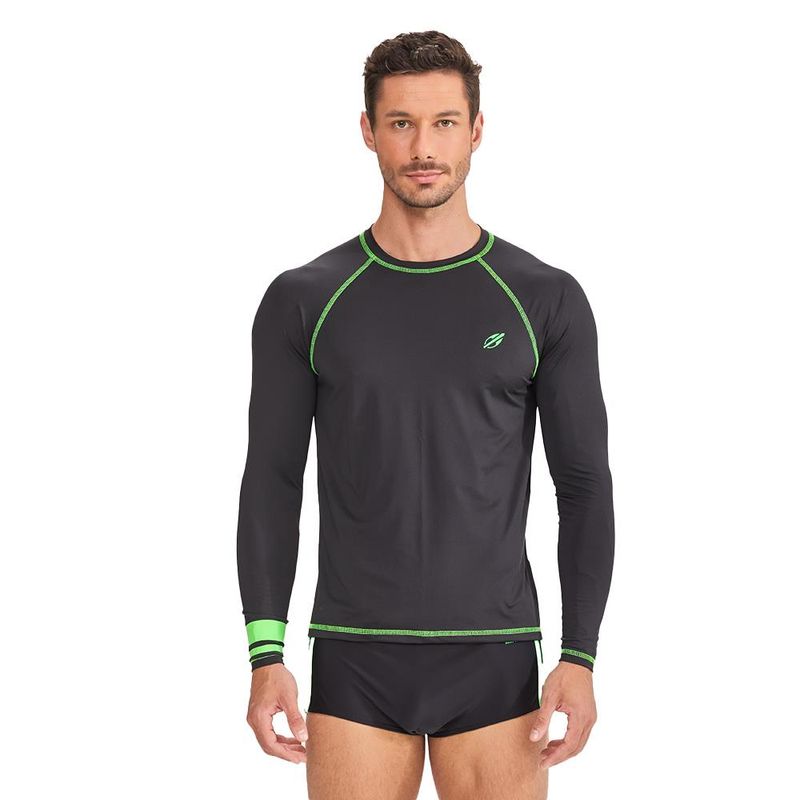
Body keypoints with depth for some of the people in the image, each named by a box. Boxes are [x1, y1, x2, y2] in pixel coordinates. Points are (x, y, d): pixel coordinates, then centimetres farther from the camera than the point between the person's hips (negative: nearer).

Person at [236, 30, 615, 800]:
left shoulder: (546, 300, 1)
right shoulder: (303, 302, 2)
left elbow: (584, 485, 2)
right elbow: (272, 484, 3)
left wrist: (579, 659, -8)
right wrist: (265, 657, -7)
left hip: (493, 660, 0)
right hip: (358, 660, 0)